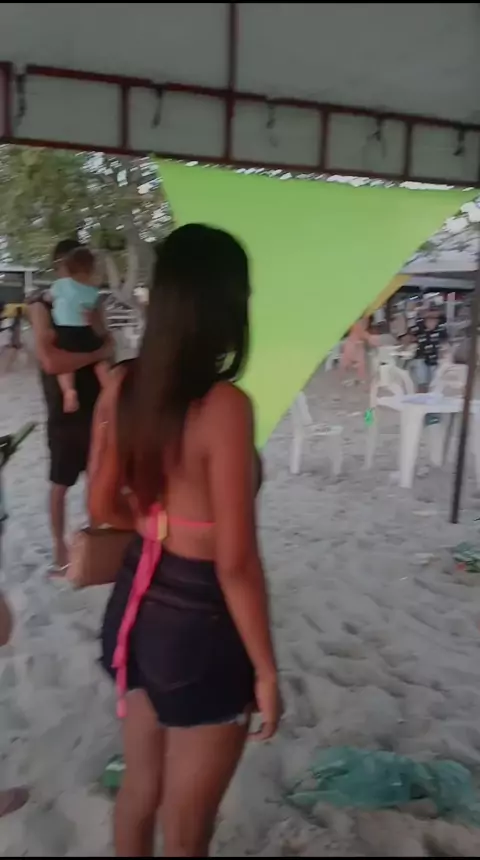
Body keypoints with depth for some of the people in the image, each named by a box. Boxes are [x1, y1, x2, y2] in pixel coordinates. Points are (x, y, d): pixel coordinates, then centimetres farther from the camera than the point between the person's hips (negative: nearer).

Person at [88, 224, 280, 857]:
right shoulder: (224, 406, -25)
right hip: (201, 623, -6)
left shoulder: (121, 387, -5)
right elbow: (236, 564, -22)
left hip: (137, 607, 7)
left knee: (139, 786, 30)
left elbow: (104, 507, 5)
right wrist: (265, 669, -9)